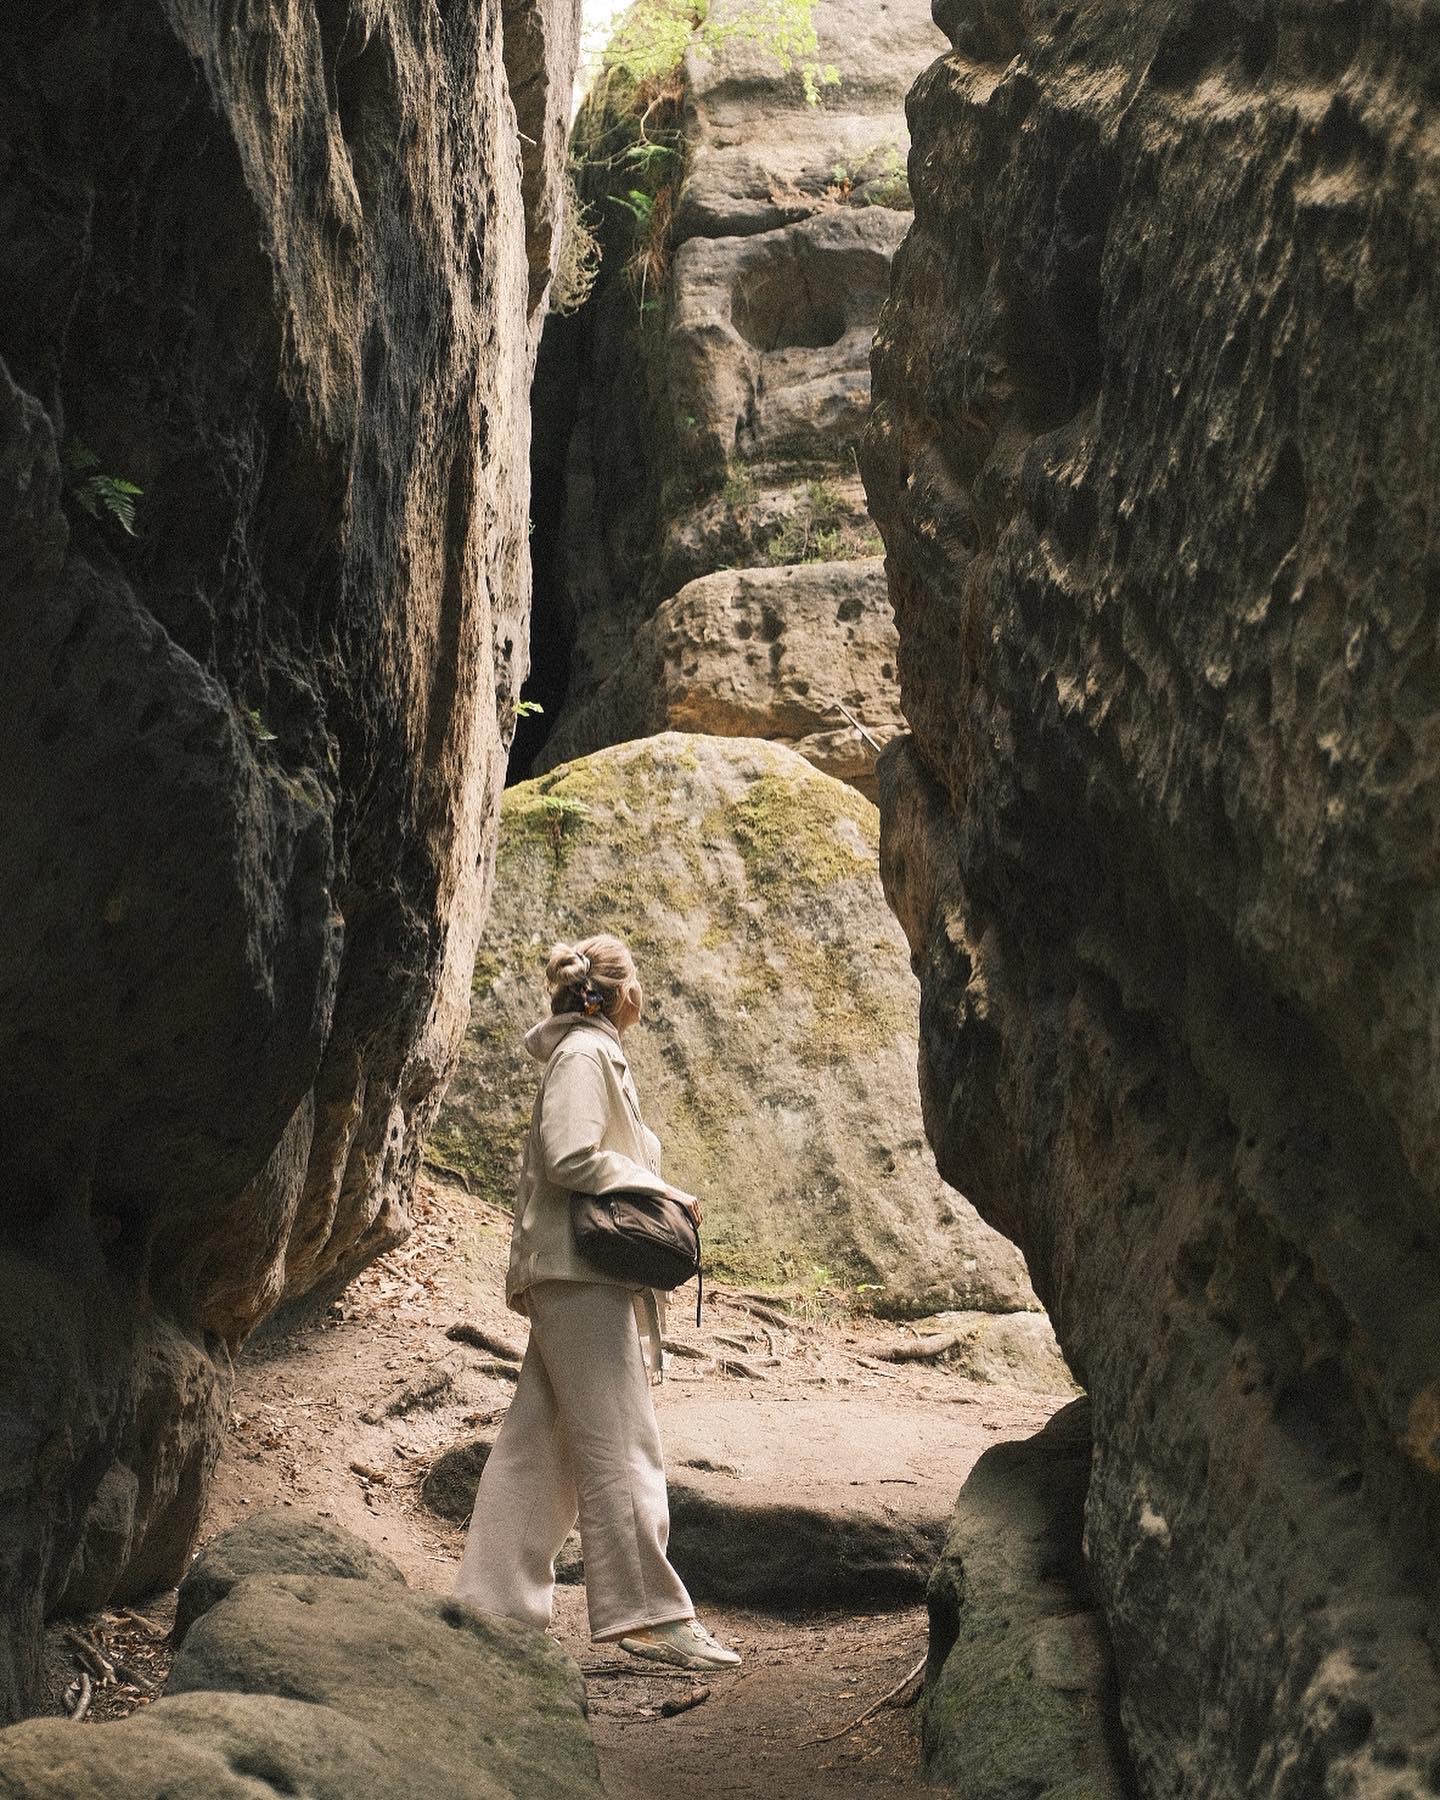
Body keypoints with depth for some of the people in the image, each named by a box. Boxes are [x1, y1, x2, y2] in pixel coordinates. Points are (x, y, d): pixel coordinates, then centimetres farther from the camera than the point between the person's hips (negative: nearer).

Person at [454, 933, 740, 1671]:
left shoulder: (597, 1055, 23)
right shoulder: (584, 1053, -8)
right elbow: (572, 1159, -18)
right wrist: (662, 1192, -9)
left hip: (575, 1275, 10)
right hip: (578, 1267, -10)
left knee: (537, 1443, 8)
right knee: (620, 1445, -10)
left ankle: (494, 1603, 10)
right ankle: (648, 1612, -9)